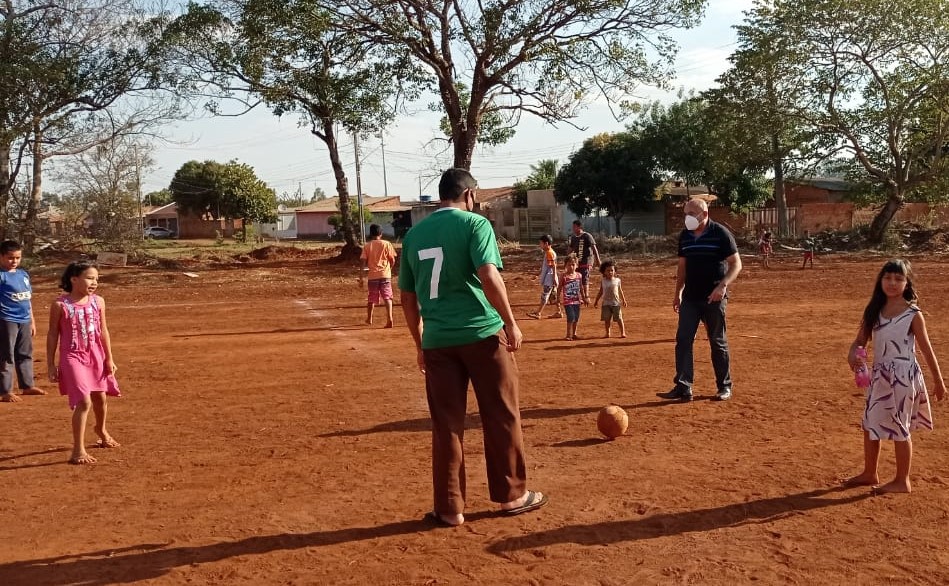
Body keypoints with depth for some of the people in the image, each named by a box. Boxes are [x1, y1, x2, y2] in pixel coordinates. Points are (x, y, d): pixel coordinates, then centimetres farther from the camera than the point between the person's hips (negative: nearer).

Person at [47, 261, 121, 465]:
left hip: (96, 356, 5)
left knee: (100, 397, 19)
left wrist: (109, 358, 6)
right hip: (73, 357, -5)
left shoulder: (98, 302, 0)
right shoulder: (60, 305, -11)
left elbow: (103, 331, 7)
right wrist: (51, 365, -3)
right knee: (83, 401, -15)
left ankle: (101, 430, 49)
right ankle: (78, 450, -7)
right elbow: (52, 335, -4)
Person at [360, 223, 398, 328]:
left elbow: (363, 262, -2)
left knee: (372, 298, 16)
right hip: (385, 274, -2)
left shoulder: (367, 246, 2)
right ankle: (389, 319, -18)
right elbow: (392, 260, -2)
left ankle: (369, 319, 31)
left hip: (372, 275, 2)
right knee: (387, 297, -2)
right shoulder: (386, 244, -1)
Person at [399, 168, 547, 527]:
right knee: (502, 417, 11)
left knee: (446, 426, 10)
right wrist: (511, 323, -9)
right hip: (482, 334, -4)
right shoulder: (475, 224, -4)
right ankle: (512, 495, 22)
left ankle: (449, 508, 14)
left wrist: (420, 343, 22)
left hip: (437, 340, 4)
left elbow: (407, 298, 14)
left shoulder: (414, 234, 11)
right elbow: (489, 276, -17)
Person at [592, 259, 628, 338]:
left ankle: (622, 332, 9)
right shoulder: (603, 281, 3)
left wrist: (624, 300, 6)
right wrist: (596, 301, 12)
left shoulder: (617, 280, -1)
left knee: (619, 318, 0)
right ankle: (607, 333, 18)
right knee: (607, 319, 6)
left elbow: (620, 291, 7)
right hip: (606, 303, 2)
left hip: (616, 303, -2)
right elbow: (600, 292, 11)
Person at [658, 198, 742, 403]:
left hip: (714, 298, -5)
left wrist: (723, 285, -23)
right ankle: (683, 387, -2)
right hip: (690, 297, 5)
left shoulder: (721, 233, -9)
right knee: (683, 340, -3)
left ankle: (725, 386, 18)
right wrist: (678, 292, 13)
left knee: (718, 342, 4)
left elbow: (736, 264, -9)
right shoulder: (684, 236, 8)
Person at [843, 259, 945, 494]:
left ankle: (902, 481, 18)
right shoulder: (874, 311, 3)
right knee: (870, 424, 13)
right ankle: (869, 474, 29)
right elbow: (860, 341, 4)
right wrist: (853, 353, -19)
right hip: (879, 376, 6)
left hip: (903, 376, -6)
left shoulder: (913, 314, -10)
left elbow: (927, 350, -5)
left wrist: (939, 381, -1)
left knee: (899, 428, 4)